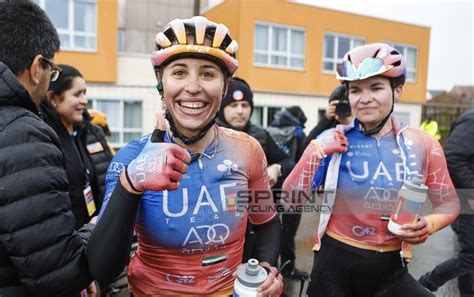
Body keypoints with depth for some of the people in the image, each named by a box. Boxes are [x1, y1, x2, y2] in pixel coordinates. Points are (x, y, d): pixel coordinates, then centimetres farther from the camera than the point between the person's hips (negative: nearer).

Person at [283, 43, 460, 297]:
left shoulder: (422, 145, -5)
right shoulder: (331, 142, -10)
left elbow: (449, 204, 6)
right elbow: (290, 200, -12)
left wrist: (429, 225, -15)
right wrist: (318, 152, -23)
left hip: (390, 268, 1)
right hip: (335, 262, -1)